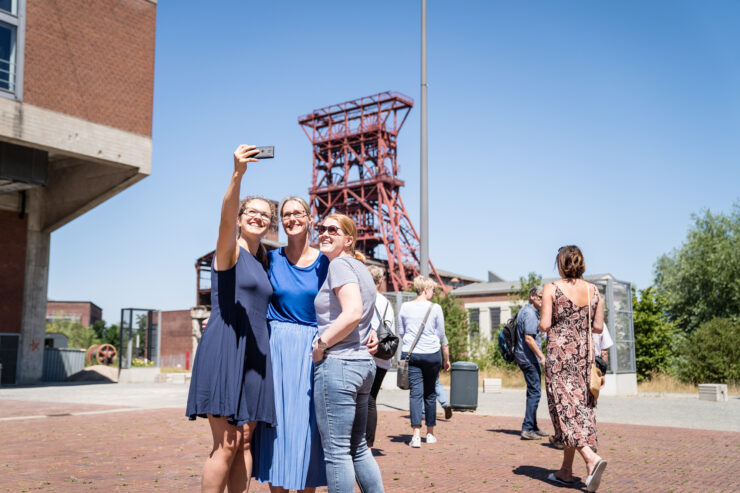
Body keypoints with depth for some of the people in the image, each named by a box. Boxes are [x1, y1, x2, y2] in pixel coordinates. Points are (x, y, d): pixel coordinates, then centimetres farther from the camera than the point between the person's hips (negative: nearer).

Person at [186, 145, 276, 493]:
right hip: (224, 349, -7)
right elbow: (226, 217, -22)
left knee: (245, 441, 7)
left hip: (254, 353, 7)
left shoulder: (262, 263, 20)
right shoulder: (229, 249, 0)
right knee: (226, 445, -9)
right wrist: (238, 174, -38)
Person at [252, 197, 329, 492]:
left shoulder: (325, 262, 3)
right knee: (278, 422, 1)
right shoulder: (271, 260, 6)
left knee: (308, 425, 1)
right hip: (277, 347, 1)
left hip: (313, 349, -1)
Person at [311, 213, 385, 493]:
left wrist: (320, 344, -14)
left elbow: (352, 313, -22)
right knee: (358, 447, 16)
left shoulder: (340, 264, -8)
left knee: (336, 451, -2)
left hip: (337, 363, -10)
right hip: (363, 363, 10)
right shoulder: (359, 267, 20)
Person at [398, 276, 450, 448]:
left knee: (415, 392, -1)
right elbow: (441, 335, 3)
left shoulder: (405, 307, 3)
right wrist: (446, 358, 15)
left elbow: (401, 332, 11)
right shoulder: (435, 308, -4)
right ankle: (430, 433, 22)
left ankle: (416, 434, -15)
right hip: (432, 354, -1)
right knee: (430, 393, 12)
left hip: (410, 354, 1)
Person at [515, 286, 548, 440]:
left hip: (524, 357, 11)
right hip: (529, 358, -11)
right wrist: (542, 356, -22)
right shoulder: (530, 314, -16)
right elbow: (528, 338, -23)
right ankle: (527, 429, -10)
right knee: (535, 392, -10)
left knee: (533, 391, 16)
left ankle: (533, 427, 24)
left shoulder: (525, 311, 17)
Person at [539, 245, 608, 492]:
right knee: (581, 408, 10)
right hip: (584, 353, 5)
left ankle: (591, 458, -22)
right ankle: (566, 471, 16)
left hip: (559, 354, -4)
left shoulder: (552, 289, -7)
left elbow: (544, 325, -12)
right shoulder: (593, 290, 4)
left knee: (565, 408, -2)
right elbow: (598, 327, 6)